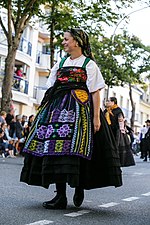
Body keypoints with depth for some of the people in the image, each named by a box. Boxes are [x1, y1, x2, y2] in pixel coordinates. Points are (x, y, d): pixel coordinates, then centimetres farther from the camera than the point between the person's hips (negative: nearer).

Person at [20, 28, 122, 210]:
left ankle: (79, 188, 7)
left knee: (75, 147, -15)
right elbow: (51, 89, 18)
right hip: (58, 109, 5)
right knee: (55, 147, -5)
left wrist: (96, 117, -10)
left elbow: (95, 92, -2)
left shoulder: (89, 64, 4)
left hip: (80, 109, -5)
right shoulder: (61, 63, 19)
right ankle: (60, 195, 0)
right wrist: (44, 110, 9)